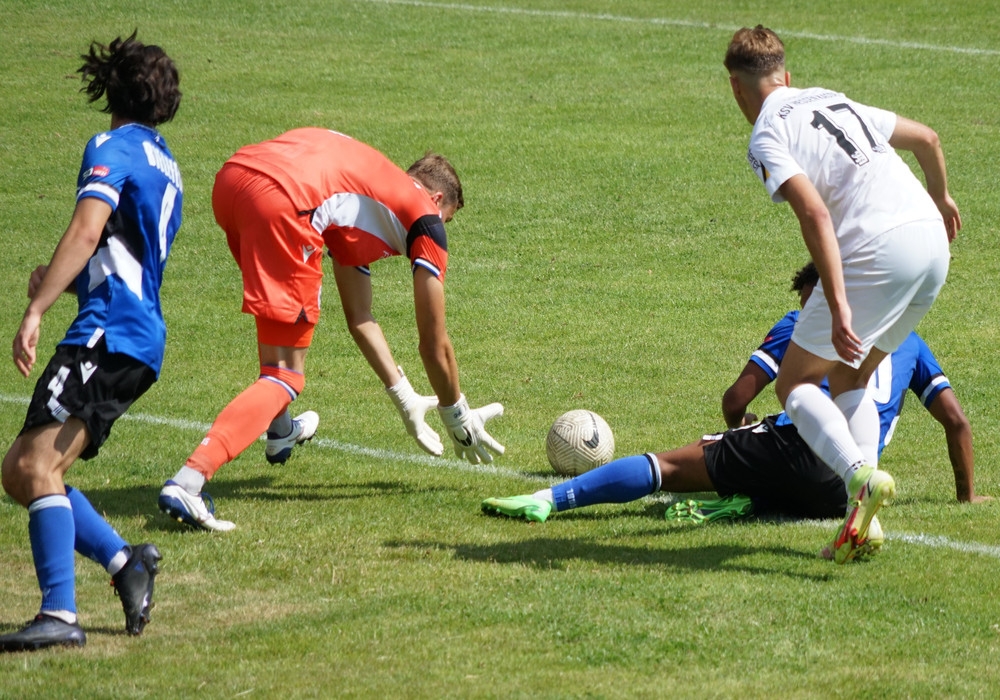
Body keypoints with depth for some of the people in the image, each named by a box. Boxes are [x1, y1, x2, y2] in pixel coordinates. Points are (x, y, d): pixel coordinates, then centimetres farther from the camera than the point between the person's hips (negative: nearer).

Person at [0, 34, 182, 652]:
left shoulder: (113, 149, -4)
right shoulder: (164, 164, 25)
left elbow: (86, 232, -19)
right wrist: (61, 277, 23)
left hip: (107, 335, -9)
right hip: (143, 341, 9)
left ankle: (60, 615, -29)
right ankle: (125, 560, 4)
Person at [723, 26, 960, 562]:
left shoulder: (766, 138, -2)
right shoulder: (834, 102, 23)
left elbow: (815, 213, -17)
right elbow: (927, 139, 31)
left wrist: (838, 307, -21)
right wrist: (941, 199, 51)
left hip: (879, 251, -8)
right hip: (932, 239, 8)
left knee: (795, 383, 5)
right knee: (847, 380, 21)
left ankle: (860, 476, -21)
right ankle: (862, 516, 5)